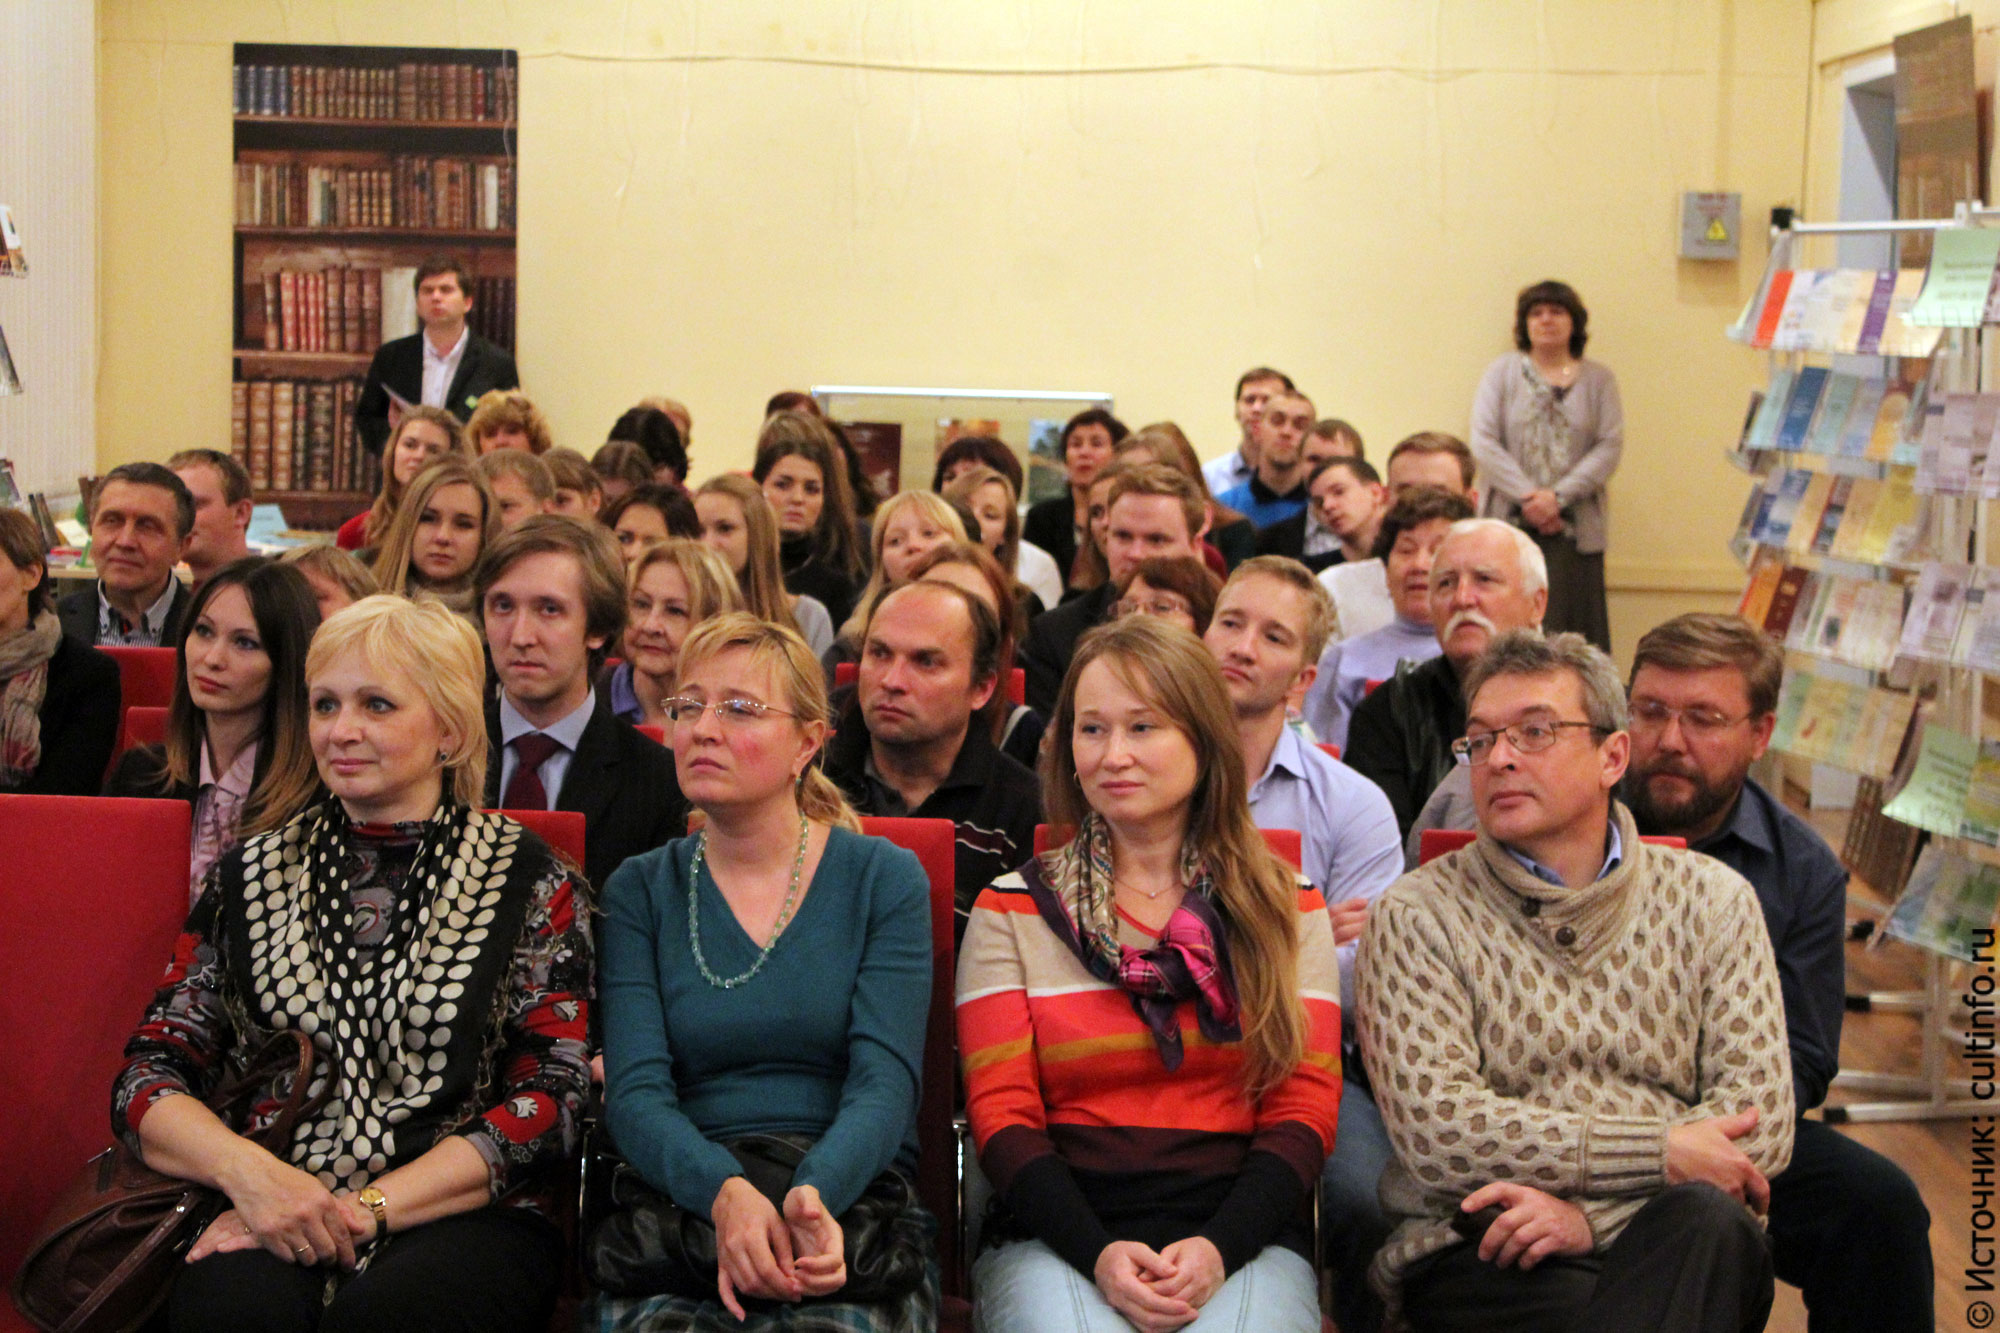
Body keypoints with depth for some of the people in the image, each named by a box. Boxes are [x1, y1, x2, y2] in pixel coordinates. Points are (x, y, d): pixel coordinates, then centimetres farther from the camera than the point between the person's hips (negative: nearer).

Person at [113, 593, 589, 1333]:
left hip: (462, 1217, -2)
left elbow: (550, 1100, -1)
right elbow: (146, 1081, 10)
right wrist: (247, 1169, -12)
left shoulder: (529, 883, 7)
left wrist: (367, 1208, -12)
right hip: (269, 1217, 2)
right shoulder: (248, 878, 16)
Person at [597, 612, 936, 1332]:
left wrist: (815, 1193, -27)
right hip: (682, 1205, 1)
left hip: (852, 1201, -1)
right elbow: (635, 1091, -1)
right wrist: (725, 1191, -23)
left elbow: (884, 1081, -5)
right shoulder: (638, 892, 10)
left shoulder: (885, 880, 6)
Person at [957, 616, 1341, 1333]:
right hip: (1059, 1236, 0)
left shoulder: (1286, 909, 12)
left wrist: (1220, 1247, -12)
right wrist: (1097, 1253, -14)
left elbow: (1306, 1107, 6)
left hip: (1243, 1237, 0)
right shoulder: (1012, 911, 10)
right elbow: (1002, 1113, 3)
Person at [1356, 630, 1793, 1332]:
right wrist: (1666, 1150, -13)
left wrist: (1589, 1210, -15)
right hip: (1480, 1257, -3)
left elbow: (1761, 1117, 1)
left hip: (1670, 1245, 3)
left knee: (1709, 1223, -33)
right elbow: (1435, 1130, -10)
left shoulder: (1710, 899, 12)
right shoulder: (1415, 918, 3)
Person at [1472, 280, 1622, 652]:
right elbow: (1484, 443, 0)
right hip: (1510, 525, 0)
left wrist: (1558, 496, -11)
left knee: (1573, 631, -6)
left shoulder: (1598, 380, 12)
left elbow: (1610, 447, 2)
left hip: (1575, 531, 1)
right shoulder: (1502, 373, 10)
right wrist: (1529, 496, -10)